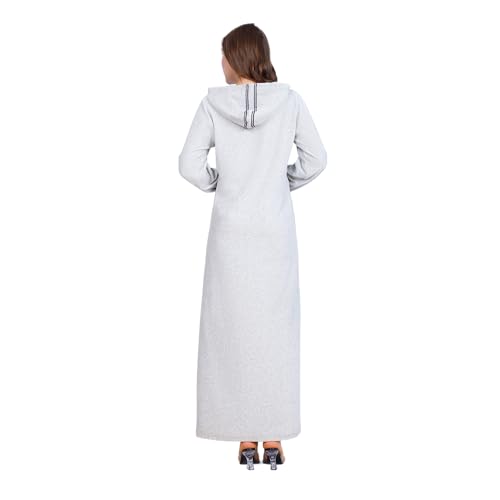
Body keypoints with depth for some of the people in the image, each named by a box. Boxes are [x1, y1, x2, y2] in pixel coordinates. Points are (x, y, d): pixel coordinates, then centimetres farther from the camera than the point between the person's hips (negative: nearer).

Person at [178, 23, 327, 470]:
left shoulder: (213, 103, -6)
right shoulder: (289, 100, -4)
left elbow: (190, 164, -7)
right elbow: (315, 159, -1)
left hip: (230, 232, 0)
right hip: (276, 232, 1)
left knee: (234, 328, 7)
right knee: (275, 329, 7)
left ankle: (246, 439, 11)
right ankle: (273, 439, 10)